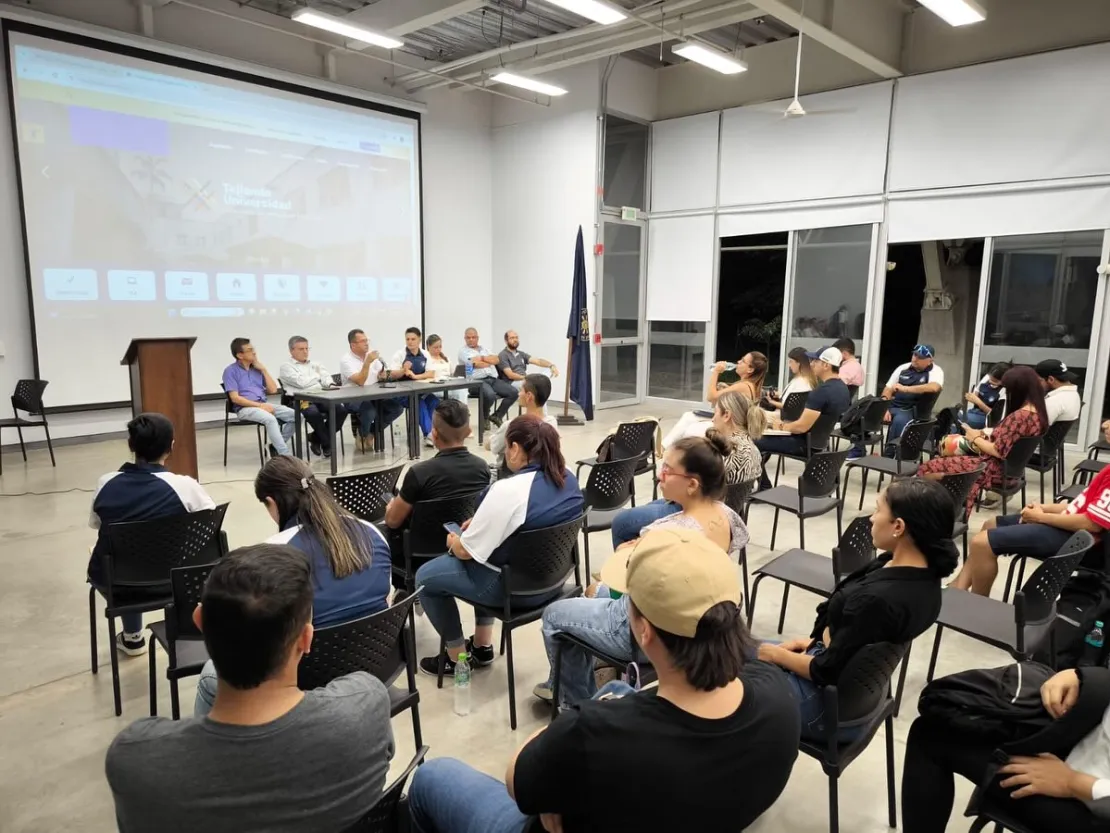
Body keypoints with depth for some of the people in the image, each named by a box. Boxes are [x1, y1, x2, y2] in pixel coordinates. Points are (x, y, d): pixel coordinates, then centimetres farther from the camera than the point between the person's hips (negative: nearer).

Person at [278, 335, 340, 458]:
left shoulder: (314, 365, 26)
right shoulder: (286, 366, 5)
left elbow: (326, 378, 13)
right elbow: (301, 383, -9)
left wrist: (332, 386, -10)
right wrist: (317, 376, 7)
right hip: (301, 400, -5)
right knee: (313, 412, -39)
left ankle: (316, 437, -5)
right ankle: (327, 443, -15)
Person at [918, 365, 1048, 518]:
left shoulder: (1020, 416, -26)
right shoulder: (1038, 413, 5)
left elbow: (998, 451, -24)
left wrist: (976, 438, -7)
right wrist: (983, 436, 2)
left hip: (997, 470, -10)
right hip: (1011, 468, 10)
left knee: (928, 468, -6)